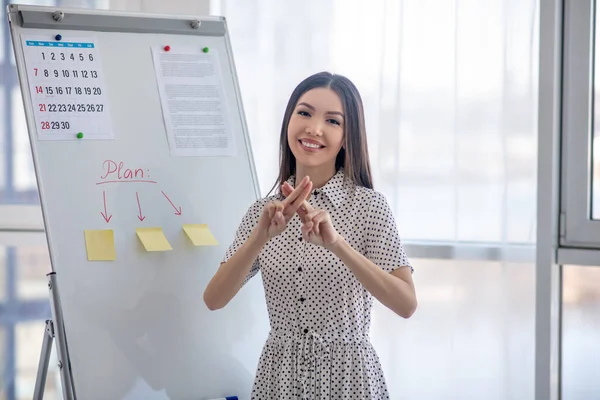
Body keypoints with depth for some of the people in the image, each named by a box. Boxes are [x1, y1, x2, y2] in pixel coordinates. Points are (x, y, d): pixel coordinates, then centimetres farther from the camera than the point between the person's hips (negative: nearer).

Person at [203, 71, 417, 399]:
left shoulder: (369, 206, -8)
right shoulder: (264, 211, 1)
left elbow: (406, 305, -19)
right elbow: (214, 300, -8)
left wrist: (336, 244, -30)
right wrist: (260, 237, -23)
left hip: (346, 372, -3)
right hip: (279, 373, 3)